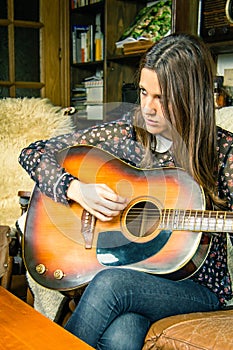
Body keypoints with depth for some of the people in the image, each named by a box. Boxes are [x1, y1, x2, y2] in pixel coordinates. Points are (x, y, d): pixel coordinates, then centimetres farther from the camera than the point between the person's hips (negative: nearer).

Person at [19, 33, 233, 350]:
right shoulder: (125, 132, -2)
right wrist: (76, 190, -17)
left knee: (110, 283, -32)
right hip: (128, 269, 2)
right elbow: (33, 154, 1)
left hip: (197, 285, -1)